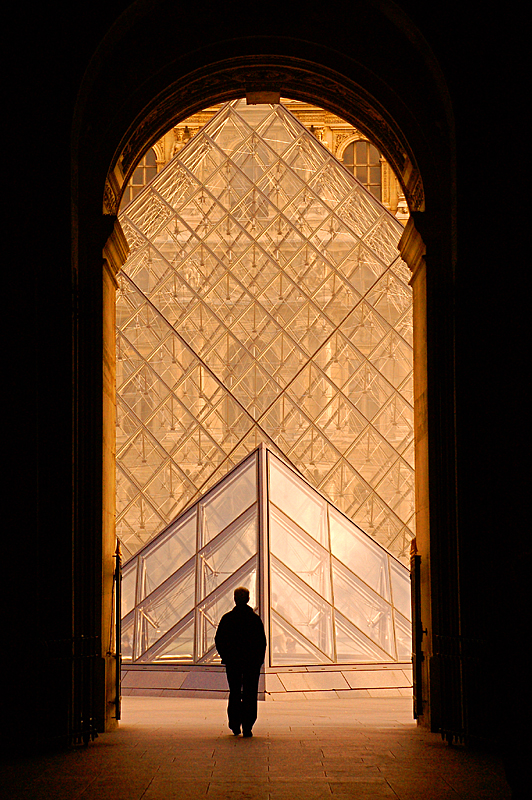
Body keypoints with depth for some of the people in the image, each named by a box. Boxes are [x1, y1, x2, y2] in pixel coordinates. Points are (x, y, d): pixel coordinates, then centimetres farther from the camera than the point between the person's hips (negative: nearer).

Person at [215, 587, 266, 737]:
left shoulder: (227, 618, -2)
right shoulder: (255, 619, -2)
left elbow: (219, 640, 0)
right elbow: (262, 642, -1)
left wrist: (225, 656, 11)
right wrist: (259, 660, 7)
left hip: (232, 662, 1)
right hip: (252, 662, -1)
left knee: (234, 693, 14)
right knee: (250, 695, 3)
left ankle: (235, 724, 10)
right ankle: (247, 727, -4)